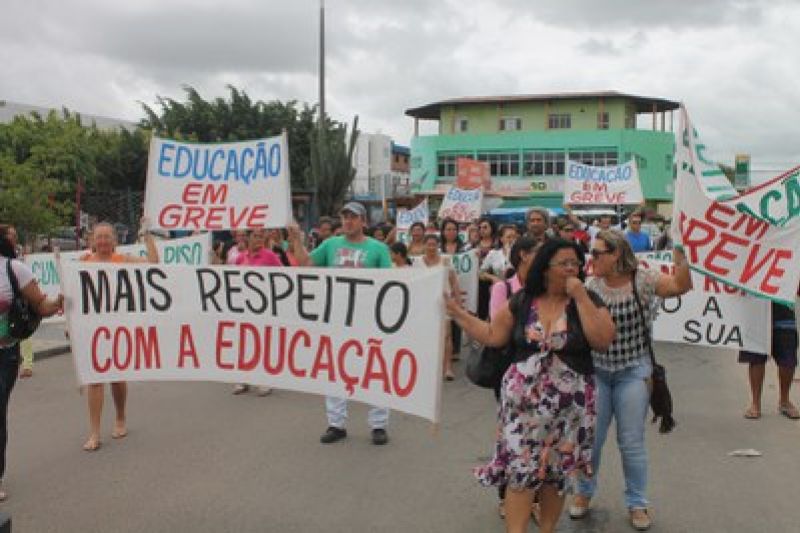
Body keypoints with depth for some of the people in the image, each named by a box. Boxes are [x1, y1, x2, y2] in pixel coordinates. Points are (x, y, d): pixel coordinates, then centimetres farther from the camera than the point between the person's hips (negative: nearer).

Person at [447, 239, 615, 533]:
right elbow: (492, 336, 6)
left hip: (569, 402, 0)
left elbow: (603, 341, -15)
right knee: (521, 467, -3)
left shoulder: (588, 300, -1)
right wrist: (455, 310, 3)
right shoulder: (521, 301, 1)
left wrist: (580, 297, -16)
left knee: (556, 469, 11)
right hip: (524, 398, 0)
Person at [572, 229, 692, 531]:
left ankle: (637, 503, 23)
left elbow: (681, 286, -22)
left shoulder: (643, 279, -10)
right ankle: (584, 492, 32)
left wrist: (679, 253, -32)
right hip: (595, 370, 2)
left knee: (631, 442, 5)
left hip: (633, 372, -2)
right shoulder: (591, 286, -2)